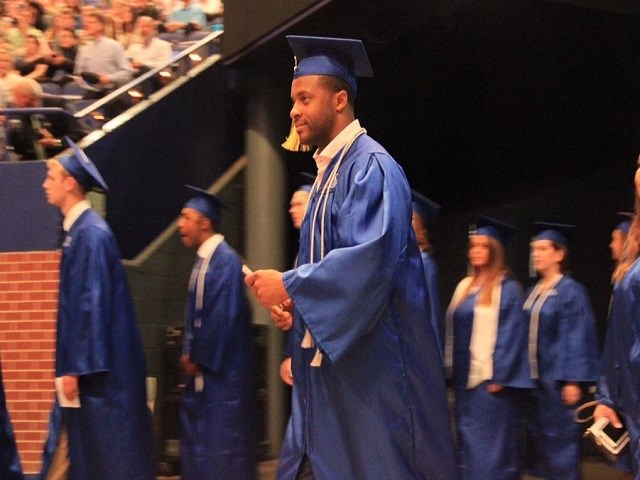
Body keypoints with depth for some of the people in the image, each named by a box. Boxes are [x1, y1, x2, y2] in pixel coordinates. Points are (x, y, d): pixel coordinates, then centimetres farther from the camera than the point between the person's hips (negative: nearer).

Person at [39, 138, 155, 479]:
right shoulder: (78, 230, 13)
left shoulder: (90, 234, -15)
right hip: (85, 362, 9)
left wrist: (75, 368, -21)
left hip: (99, 368, -9)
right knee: (74, 450, 9)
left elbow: (92, 303, -20)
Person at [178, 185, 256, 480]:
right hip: (202, 371, 9)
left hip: (220, 374, -9)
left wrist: (198, 358, -14)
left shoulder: (225, 260, -14)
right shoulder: (204, 261, 14)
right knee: (198, 443, 10)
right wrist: (189, 354, 8)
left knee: (221, 445, -6)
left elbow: (225, 316, -20)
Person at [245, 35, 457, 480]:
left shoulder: (371, 166, -12)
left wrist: (289, 285, -18)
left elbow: (370, 259, -25)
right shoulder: (329, 170, 17)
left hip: (373, 363, -9)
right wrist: (293, 301, 5)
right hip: (332, 360, 9)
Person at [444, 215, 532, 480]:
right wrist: (451, 365, 10)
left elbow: (511, 334, -13)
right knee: (469, 444, 10)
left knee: (491, 445, -5)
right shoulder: (465, 286, 14)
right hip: (465, 377, 7)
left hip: (490, 378, -7)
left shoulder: (507, 289, -7)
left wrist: (499, 377, -18)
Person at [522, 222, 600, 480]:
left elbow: (578, 338, -13)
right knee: (538, 440, 10)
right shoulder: (532, 292, 13)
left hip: (557, 379, -8)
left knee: (559, 439, -6)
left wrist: (573, 381, -19)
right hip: (533, 379, 8)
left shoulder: (571, 291, -9)